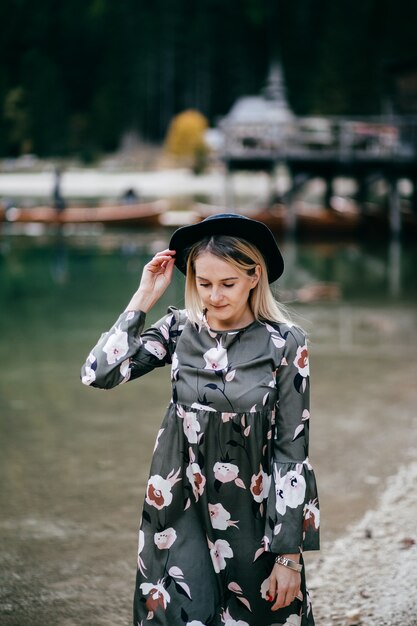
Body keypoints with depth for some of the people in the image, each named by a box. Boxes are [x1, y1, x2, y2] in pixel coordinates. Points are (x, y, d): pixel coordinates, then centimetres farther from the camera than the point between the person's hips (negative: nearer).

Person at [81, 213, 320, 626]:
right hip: (181, 510, 2)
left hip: (254, 514, -1)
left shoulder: (284, 343, -11)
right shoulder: (178, 330, -4)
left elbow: (292, 448, -9)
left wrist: (290, 553, -10)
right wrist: (144, 297, -12)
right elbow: (98, 373, -13)